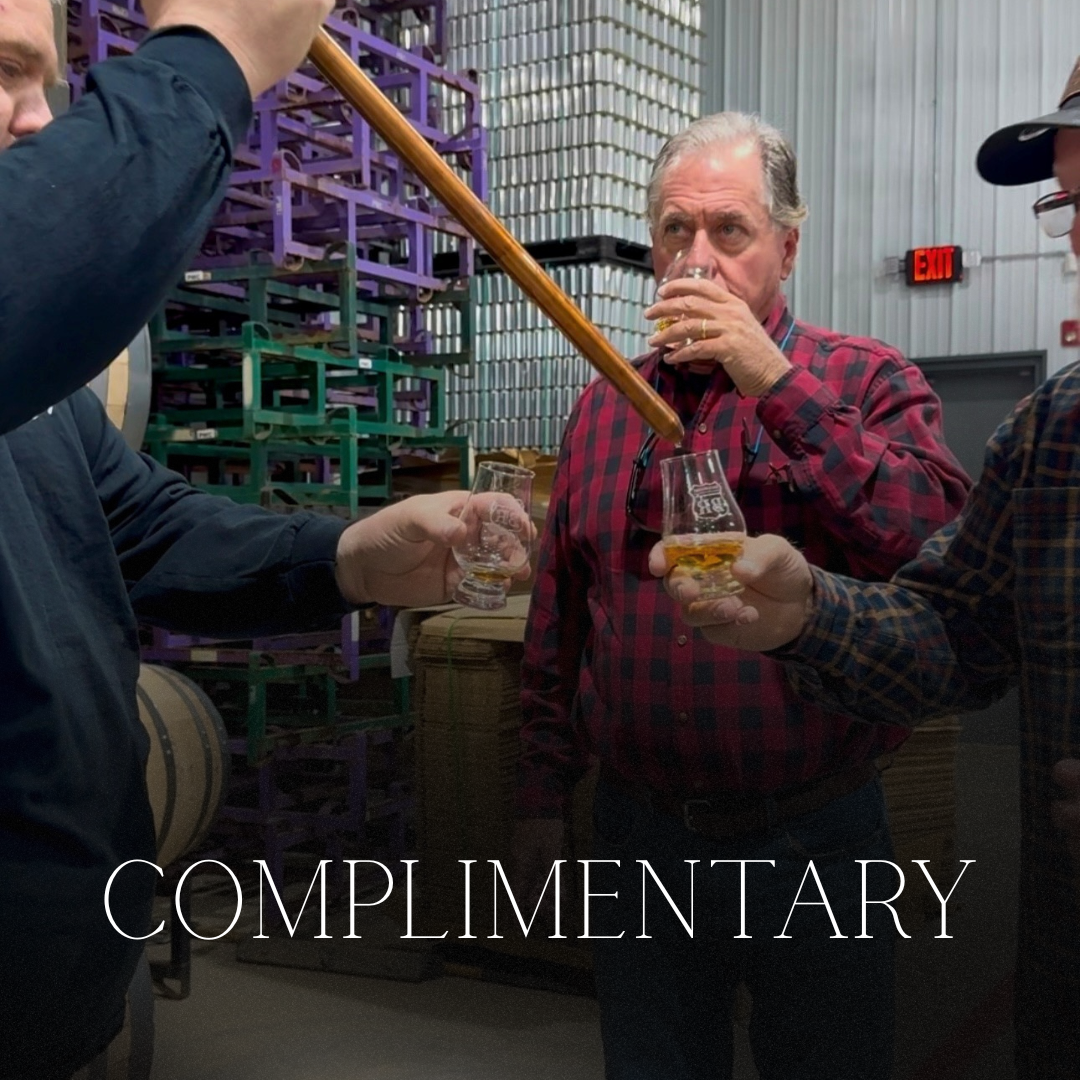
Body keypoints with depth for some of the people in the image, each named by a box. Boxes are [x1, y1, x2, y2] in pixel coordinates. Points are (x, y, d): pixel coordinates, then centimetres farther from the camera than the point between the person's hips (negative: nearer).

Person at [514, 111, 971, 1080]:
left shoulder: (871, 384, -5)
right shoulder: (606, 405, 6)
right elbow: (557, 624, 10)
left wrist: (779, 386, -22)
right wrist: (542, 800, 10)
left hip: (815, 841, -3)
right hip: (640, 833, 3)